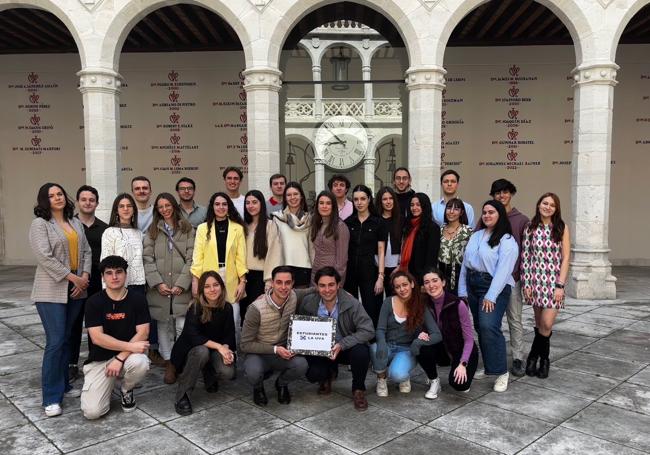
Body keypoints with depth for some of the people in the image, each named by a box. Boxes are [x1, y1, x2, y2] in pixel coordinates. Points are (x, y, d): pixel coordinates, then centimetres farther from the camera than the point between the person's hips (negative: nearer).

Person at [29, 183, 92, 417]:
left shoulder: (76, 222, 14)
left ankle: (63, 385, 22)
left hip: (76, 289, 6)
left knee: (66, 339, 12)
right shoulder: (40, 224, -5)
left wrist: (85, 276, -4)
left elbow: (86, 251, 11)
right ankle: (51, 398, 1)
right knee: (55, 342, -8)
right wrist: (72, 277, -15)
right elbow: (44, 257, -15)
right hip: (52, 291, -6)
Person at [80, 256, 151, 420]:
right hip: (99, 360, -1)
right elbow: (97, 338, -14)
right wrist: (130, 346, -21)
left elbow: (143, 333, -10)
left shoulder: (137, 299, -4)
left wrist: (120, 358, -20)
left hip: (129, 355, 1)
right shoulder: (94, 302, -7)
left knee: (140, 363, -35)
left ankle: (126, 390, 1)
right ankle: (107, 385, 18)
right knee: (92, 411, -17)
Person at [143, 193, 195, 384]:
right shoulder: (152, 231, 11)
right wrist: (158, 283, -9)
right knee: (163, 326, 6)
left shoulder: (188, 229, 7)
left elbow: (191, 258, 0)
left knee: (183, 327, -8)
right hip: (160, 288, 2)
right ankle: (169, 364, 15)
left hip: (182, 287, -2)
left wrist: (182, 283, -9)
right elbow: (147, 259, 3)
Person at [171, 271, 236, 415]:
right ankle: (182, 397, -22)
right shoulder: (195, 307, -20)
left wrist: (225, 349, -25)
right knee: (201, 352, -38)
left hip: (215, 350, 4)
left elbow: (229, 335, -3)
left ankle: (209, 376, 14)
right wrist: (219, 346, -35)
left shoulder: (227, 308, -7)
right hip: (192, 348, -3)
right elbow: (193, 336, -28)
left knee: (228, 372, -25)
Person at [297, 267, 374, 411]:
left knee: (361, 352, -34)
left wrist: (342, 344, -32)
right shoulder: (307, 302, -12)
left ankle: (358, 390, -2)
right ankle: (328, 374, 17)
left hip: (346, 349, -2)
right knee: (313, 375, -24)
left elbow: (368, 331, -25)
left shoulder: (351, 303, -20)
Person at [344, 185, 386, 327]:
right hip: (349, 270, 3)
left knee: (371, 310, -4)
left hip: (369, 270, -2)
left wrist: (381, 276, -8)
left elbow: (381, 251, -2)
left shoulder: (378, 223, 0)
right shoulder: (347, 222, 7)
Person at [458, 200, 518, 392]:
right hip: (473, 284, 7)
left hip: (494, 287, -7)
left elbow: (503, 270, -14)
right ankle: (488, 366, 25)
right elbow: (465, 263, 13)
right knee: (480, 327, 11)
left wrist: (491, 296, -19)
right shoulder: (476, 236, 15)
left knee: (489, 326, -20)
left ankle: (501, 372, -9)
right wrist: (462, 290, 9)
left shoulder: (507, 240, -6)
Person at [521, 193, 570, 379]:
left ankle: (533, 357, 15)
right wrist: (526, 283, -3)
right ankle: (543, 359, 25)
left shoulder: (562, 228, 0)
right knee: (540, 325, 9)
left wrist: (560, 285, -8)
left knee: (546, 324, -6)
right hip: (535, 280, 1)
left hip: (554, 281, -1)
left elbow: (565, 258, -2)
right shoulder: (530, 228, 3)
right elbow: (525, 257, 2)